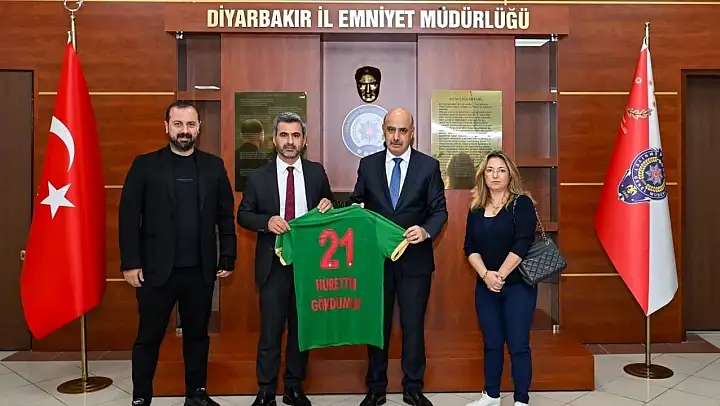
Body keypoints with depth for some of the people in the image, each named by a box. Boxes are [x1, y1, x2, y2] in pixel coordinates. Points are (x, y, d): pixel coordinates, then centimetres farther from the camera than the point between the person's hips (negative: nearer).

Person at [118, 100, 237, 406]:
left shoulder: (214, 166, 6)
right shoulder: (145, 165, 0)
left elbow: (225, 216, 7)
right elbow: (128, 217, -3)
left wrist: (228, 257, 2)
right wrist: (130, 263, -8)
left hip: (201, 270, 2)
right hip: (156, 269, -2)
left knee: (197, 334, 14)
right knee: (149, 336, 9)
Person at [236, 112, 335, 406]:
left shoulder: (317, 172, 3)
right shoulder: (258, 177, -1)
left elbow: (327, 210, 12)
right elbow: (243, 216, 3)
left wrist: (328, 206, -11)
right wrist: (267, 221, -16)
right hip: (274, 263, -1)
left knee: (302, 327, 13)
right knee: (270, 330, 5)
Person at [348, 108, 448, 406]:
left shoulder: (429, 166, -1)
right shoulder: (368, 164, 4)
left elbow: (440, 209, -3)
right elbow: (356, 202, 9)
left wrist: (426, 231, -21)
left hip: (415, 259, -1)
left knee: (413, 326, 8)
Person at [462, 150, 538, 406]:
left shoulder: (521, 203, -5)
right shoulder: (476, 209, 9)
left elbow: (522, 244, -15)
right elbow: (470, 248, 3)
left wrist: (501, 275, -17)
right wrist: (486, 275, -13)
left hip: (518, 285, -4)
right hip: (485, 286, 4)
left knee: (518, 345, -1)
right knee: (491, 343, 12)